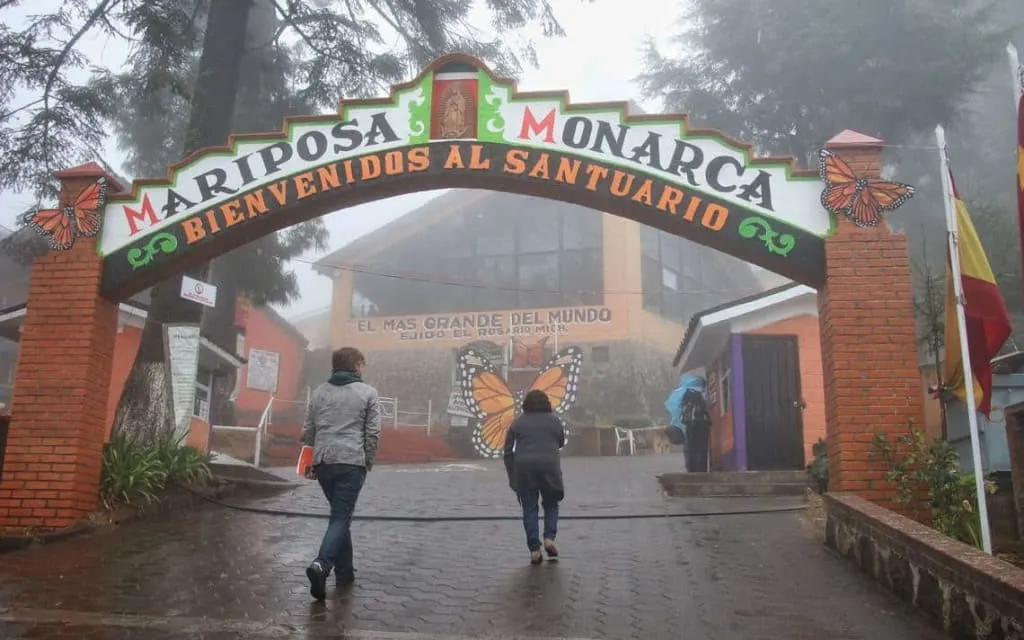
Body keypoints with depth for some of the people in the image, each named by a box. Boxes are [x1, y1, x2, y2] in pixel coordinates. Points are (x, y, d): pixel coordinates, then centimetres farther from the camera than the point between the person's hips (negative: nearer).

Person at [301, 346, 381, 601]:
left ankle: (344, 571, 21)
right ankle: (321, 565, -23)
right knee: (341, 518, -3)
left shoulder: (319, 392, 14)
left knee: (340, 516, 18)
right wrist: (368, 462, 8)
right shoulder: (368, 392, 1)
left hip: (323, 463, 5)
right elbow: (373, 433, -2)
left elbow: (308, 430, 14)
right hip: (351, 462, -5)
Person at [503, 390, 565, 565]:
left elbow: (508, 451, 7)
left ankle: (534, 551, 2)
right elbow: (561, 443, 20)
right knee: (551, 504, 17)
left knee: (529, 508, 5)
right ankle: (549, 538, 0)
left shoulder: (518, 423, 8)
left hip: (523, 468, 0)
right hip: (549, 467, 0)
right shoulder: (554, 420, 8)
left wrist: (511, 475, 11)